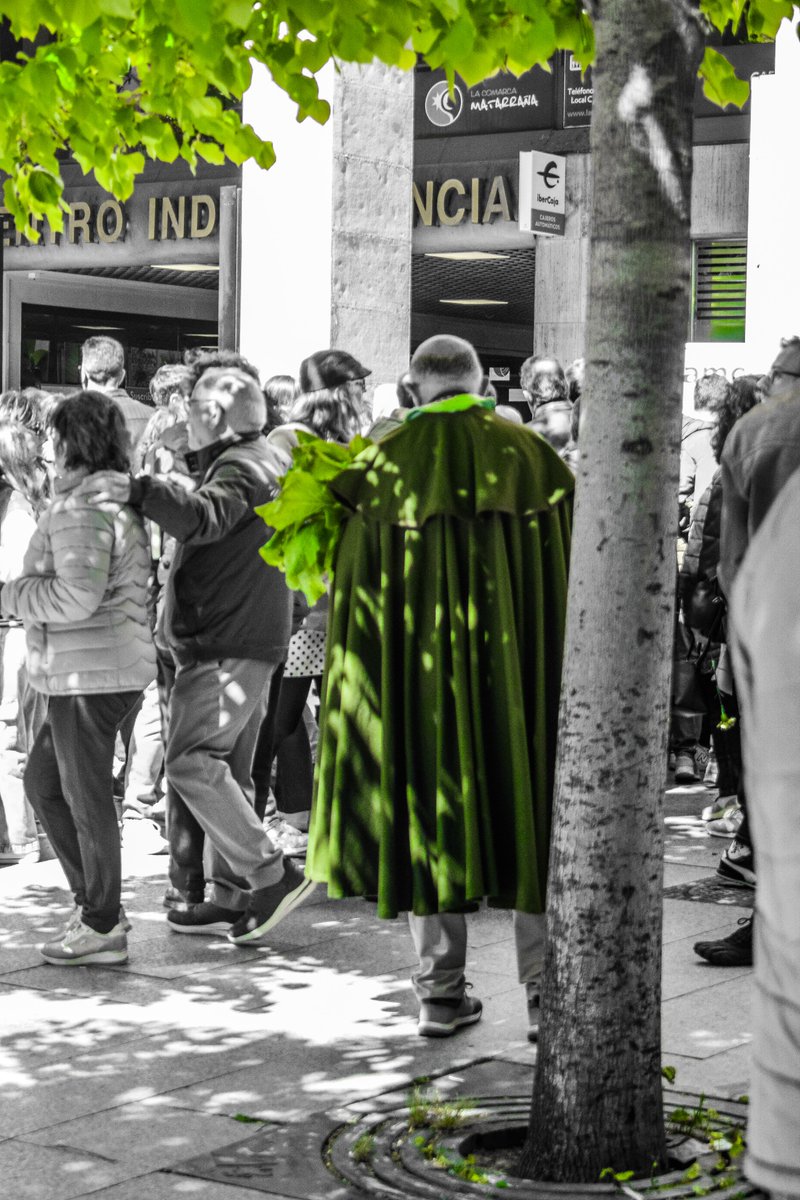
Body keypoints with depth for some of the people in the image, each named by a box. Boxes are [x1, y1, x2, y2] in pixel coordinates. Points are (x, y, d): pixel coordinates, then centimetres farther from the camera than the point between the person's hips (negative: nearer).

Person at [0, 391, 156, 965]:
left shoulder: (81, 509, -17)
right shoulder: (121, 502, 14)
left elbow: (77, 596, -26)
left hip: (89, 672, -10)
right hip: (120, 664, 10)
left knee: (86, 797, 0)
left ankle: (102, 927, 10)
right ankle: (93, 898, 22)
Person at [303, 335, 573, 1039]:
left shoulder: (386, 463, 0)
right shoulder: (532, 456, 1)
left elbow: (355, 586, 2)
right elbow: (571, 572, 2)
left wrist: (361, 683, 11)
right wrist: (561, 666, 10)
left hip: (416, 664, 0)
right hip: (515, 661, 0)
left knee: (430, 803, 10)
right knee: (527, 801, 7)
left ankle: (442, 992, 13)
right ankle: (548, 993, 3)